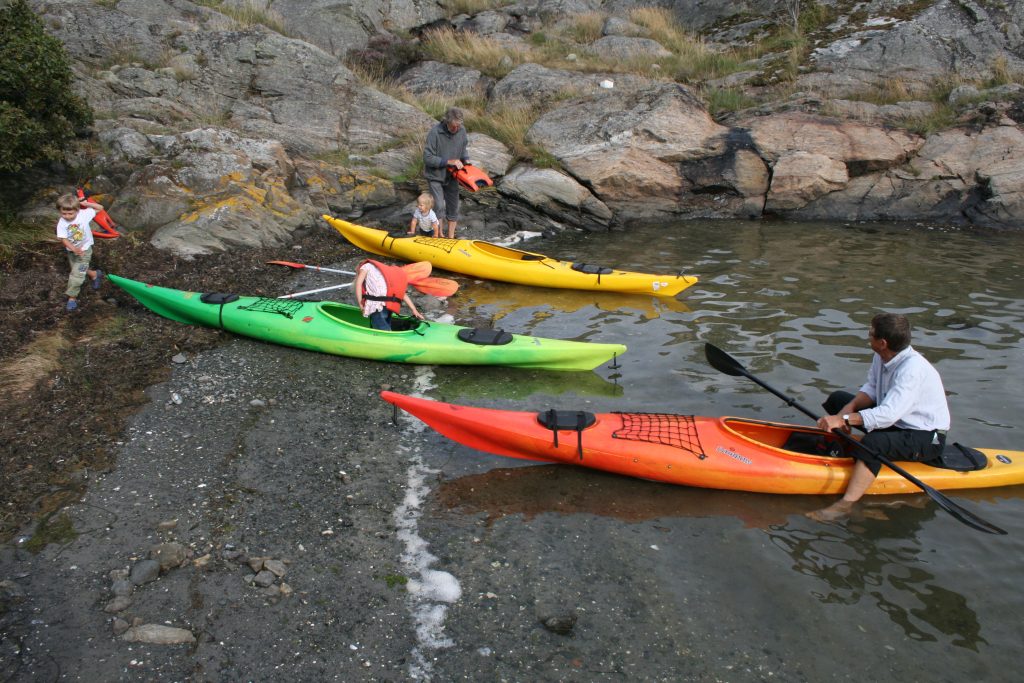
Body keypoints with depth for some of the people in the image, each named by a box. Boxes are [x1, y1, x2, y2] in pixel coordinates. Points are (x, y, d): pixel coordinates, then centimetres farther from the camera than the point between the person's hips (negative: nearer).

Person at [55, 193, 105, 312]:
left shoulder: (84, 214, -19)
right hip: (71, 251, 4)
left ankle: (72, 297, 4)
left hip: (84, 250, -4)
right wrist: (74, 249, -39)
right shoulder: (61, 223, -17)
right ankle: (94, 274, 52)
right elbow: (63, 239, -23)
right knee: (80, 270, 23)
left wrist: (86, 204, -21)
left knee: (76, 274, -7)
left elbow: (100, 208, -10)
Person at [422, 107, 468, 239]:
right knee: (439, 207, -11)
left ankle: (451, 237, 22)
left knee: (453, 208, 9)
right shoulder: (435, 132, -23)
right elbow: (427, 158, -23)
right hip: (435, 175, -5)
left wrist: (465, 159, -7)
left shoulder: (461, 131, -7)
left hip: (452, 176, 5)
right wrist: (449, 162, -28)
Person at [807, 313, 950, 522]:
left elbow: (888, 414, -39)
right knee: (838, 399, 8)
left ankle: (846, 504, -37)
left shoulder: (912, 369, -32)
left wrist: (844, 419, -40)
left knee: (873, 443, -38)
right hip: (895, 420, 10)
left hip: (927, 438, -10)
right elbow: (871, 388, 4)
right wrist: (849, 408, -15)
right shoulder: (882, 356, -6)